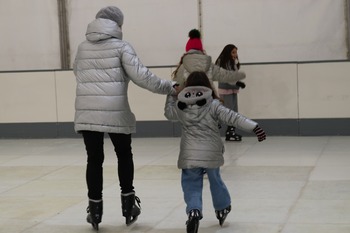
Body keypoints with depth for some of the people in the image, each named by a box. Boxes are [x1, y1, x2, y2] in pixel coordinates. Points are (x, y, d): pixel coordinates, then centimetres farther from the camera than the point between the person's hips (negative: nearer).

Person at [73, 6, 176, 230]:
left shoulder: (82, 48, 11)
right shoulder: (120, 46, -2)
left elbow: (78, 73, 18)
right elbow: (141, 76, -8)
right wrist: (169, 87, -1)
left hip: (86, 112, 3)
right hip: (115, 112, -3)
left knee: (94, 159, 8)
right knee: (124, 155, 16)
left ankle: (95, 208, 9)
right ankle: (128, 202, 22)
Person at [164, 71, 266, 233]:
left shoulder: (180, 107, 3)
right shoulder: (213, 105, -5)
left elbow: (168, 113, 24)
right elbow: (232, 118, -13)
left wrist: (172, 95, 38)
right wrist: (254, 127, -16)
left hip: (190, 155, 0)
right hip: (211, 153, 0)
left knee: (191, 185, 7)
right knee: (215, 180, 21)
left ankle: (193, 211, -18)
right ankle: (222, 209, 40)